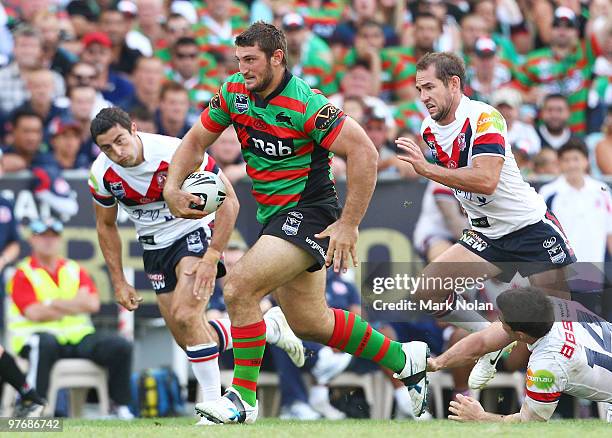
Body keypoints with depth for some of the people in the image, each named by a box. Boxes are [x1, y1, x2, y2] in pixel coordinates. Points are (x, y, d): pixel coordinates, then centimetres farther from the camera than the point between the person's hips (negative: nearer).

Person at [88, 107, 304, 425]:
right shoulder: (101, 175, -14)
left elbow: (228, 201, -20)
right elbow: (106, 225, 6)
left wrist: (211, 259, -25)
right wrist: (119, 282, 3)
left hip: (193, 233, -6)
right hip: (154, 247, 6)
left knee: (184, 314, -28)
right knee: (190, 341, 4)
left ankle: (214, 404, -17)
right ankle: (270, 327, 27)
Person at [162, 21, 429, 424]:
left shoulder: (305, 104, -22)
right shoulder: (234, 92, -1)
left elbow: (364, 153, -23)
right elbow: (196, 141, 11)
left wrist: (349, 225, -23)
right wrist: (173, 187, -6)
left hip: (308, 213, -9)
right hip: (273, 218, 9)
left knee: (239, 288, -23)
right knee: (309, 323, 16)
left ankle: (243, 398, -13)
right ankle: (403, 358, 34)